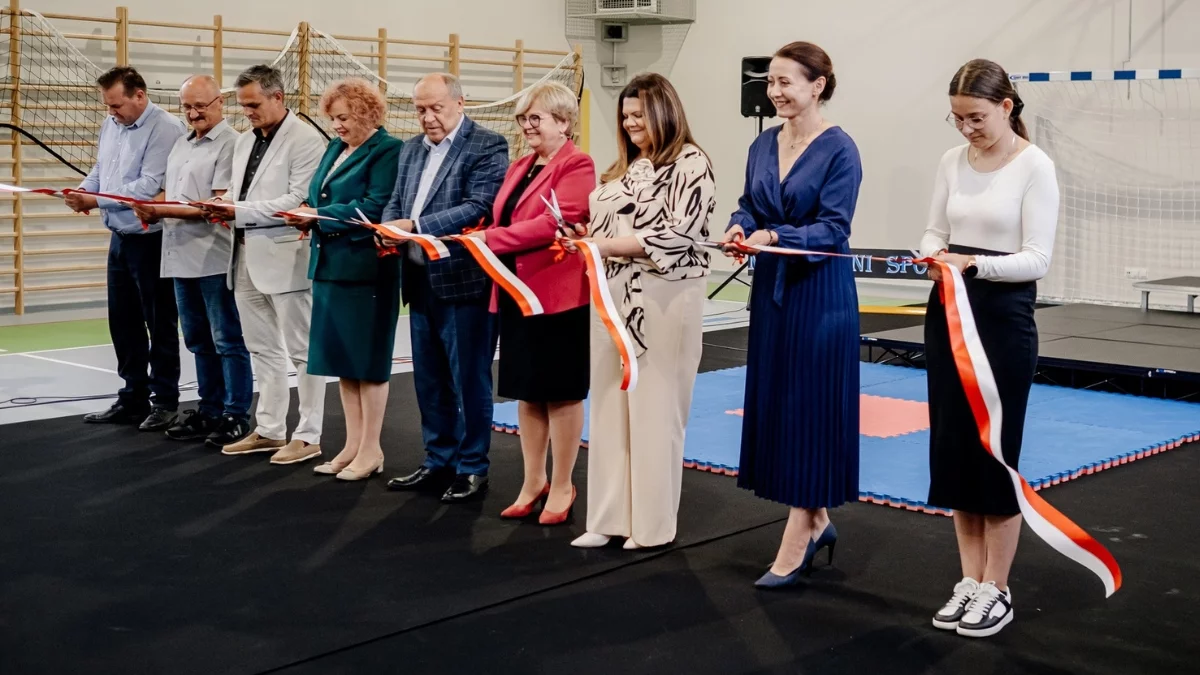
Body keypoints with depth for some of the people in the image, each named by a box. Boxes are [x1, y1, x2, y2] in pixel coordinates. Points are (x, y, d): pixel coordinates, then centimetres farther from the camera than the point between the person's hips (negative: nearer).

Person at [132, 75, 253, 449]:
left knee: (228, 341, 0)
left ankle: (235, 416, 6)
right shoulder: (181, 144, 17)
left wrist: (164, 212, -18)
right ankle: (210, 411, 24)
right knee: (198, 341, 15)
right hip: (181, 257, 9)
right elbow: (169, 192, 21)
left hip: (214, 258, -9)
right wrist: (151, 209, -1)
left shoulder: (229, 144, -10)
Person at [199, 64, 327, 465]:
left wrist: (240, 211, -19)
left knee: (301, 350, 0)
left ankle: (308, 436, 6)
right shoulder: (245, 142, 17)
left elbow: (299, 201, -17)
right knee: (262, 350, 14)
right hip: (246, 259, 9)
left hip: (285, 259, -9)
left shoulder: (305, 141, -10)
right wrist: (225, 203, -2)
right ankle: (269, 430, 23)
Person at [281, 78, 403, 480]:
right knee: (343, 360, 12)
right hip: (329, 265, 8)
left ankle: (370, 451, 10)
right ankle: (353, 445, 21)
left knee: (368, 361, 0)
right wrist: (307, 216, -3)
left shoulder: (387, 150, -10)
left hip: (365, 269, -8)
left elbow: (375, 208, -20)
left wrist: (321, 217, -17)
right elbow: (321, 198, 18)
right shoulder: (336, 148, 16)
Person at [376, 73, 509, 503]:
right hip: (421, 281, 7)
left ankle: (472, 469, 12)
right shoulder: (411, 149, 16)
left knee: (469, 379, 2)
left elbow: (478, 208, -18)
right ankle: (439, 463, 25)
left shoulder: (487, 147, -8)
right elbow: (396, 201, 18)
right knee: (429, 380, 14)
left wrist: (415, 225, -23)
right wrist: (389, 229, -6)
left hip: (463, 280, -7)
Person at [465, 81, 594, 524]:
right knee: (526, 391, 12)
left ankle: (562, 487, 14)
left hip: (558, 296, -8)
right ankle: (533, 482, 23)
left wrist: (489, 238, -25)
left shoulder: (577, 167, -10)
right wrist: (483, 238, -3)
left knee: (561, 392, 3)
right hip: (516, 293, 8)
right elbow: (504, 222, 18)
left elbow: (553, 223, -22)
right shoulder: (519, 168, 16)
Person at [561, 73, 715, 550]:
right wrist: (585, 243, 0)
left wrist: (607, 246, -18)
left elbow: (677, 236, -15)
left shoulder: (690, 164, -5)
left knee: (654, 411, -1)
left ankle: (653, 524, 10)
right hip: (613, 298, 7)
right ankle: (610, 518, 15)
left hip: (663, 302, -7)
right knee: (610, 407, 7)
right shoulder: (625, 167, 18)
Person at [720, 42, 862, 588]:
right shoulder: (763, 145, 9)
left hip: (819, 294, -7)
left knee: (810, 409, -2)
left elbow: (832, 228, -16)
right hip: (770, 289, 7)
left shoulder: (839, 149, -10)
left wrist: (774, 236, -30)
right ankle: (817, 521, 27)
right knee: (774, 404, 11)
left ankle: (795, 544, 6)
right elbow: (748, 206, 11)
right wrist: (738, 229, -11)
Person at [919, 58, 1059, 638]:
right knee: (953, 449, 9)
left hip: (1005, 319, -6)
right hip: (946, 314, 6)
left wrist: (975, 263, -28)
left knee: (995, 452, 0)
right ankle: (970, 581, 22)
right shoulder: (952, 162, 6)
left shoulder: (1034, 167, -10)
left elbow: (1037, 259, -13)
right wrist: (933, 254, -12)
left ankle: (997, 592, 14)